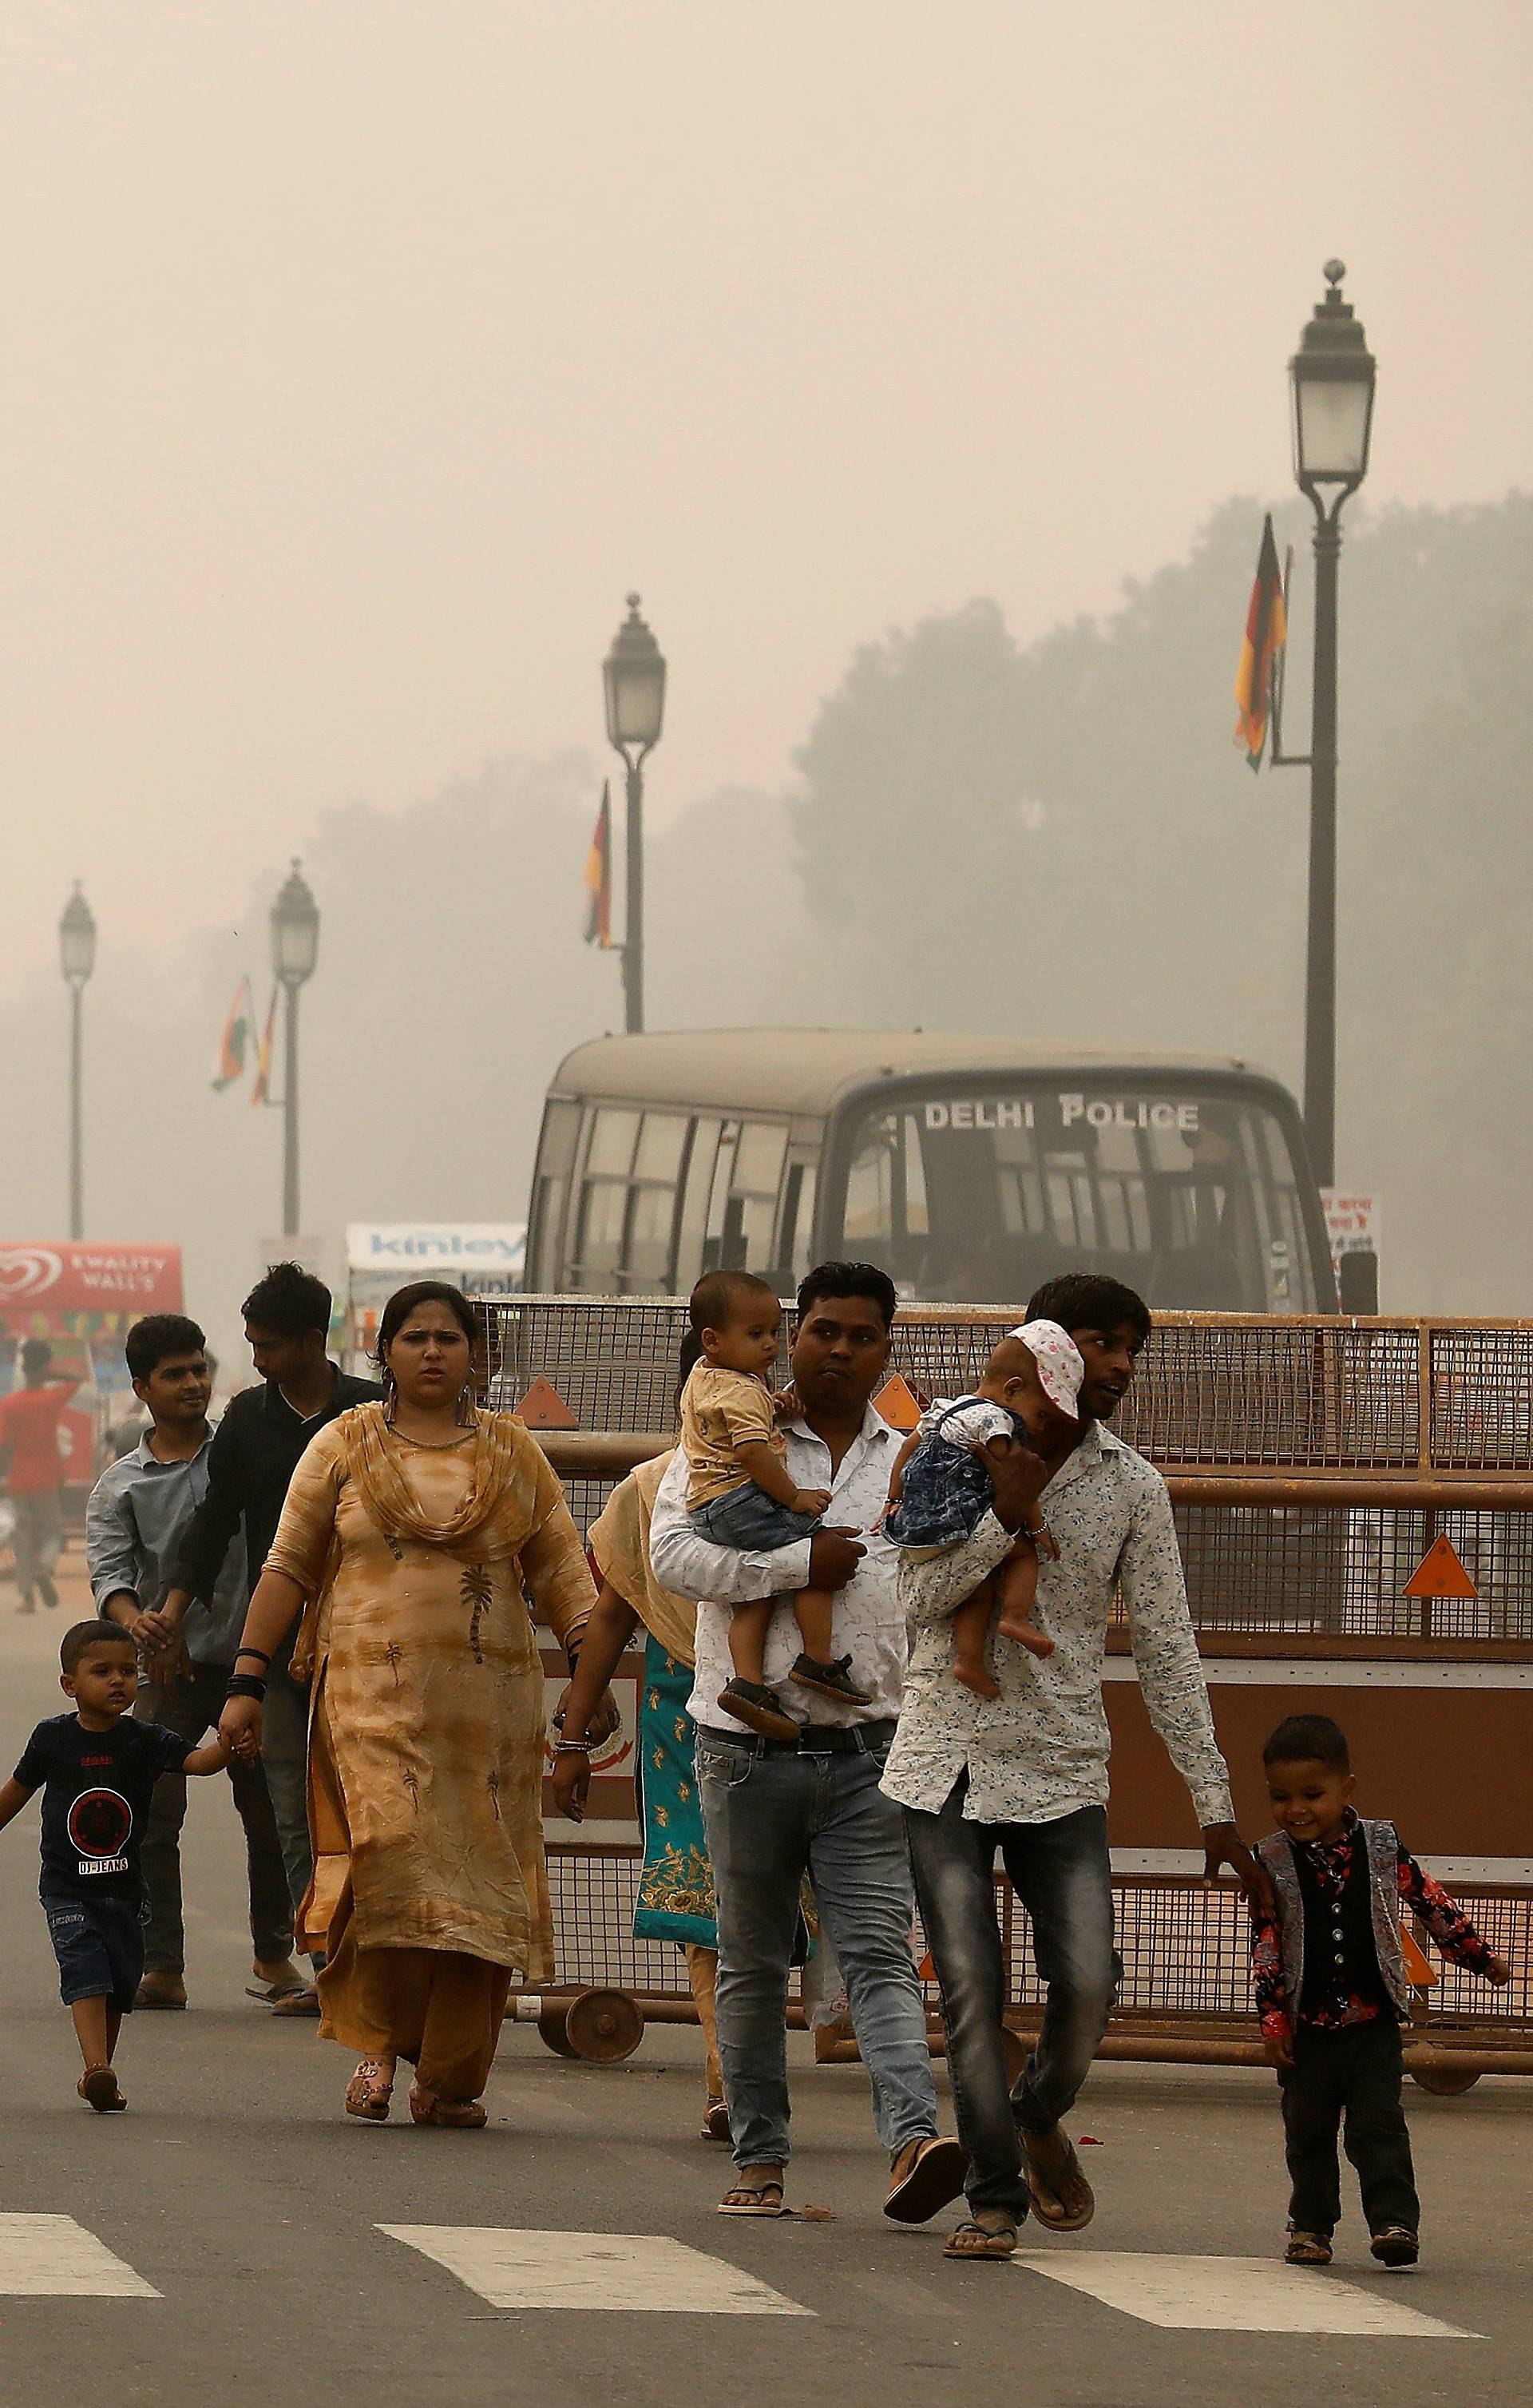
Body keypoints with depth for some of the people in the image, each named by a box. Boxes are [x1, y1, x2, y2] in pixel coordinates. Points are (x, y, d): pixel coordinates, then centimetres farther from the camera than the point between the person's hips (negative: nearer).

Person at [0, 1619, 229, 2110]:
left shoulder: (144, 1741, -4)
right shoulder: (53, 1739, -4)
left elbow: (195, 1760, -19)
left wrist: (227, 1747, -40)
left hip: (123, 1887, 3)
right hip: (67, 1888, -3)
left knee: (120, 1983, 9)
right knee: (85, 1971, -19)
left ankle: (98, 2078, 25)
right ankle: (97, 2068, -31)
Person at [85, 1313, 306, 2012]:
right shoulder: (120, 1486, 5)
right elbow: (108, 1566, -6)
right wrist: (132, 1618, -27)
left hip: (250, 1661, 1)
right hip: (168, 1667, -1)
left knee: (268, 1814, 5)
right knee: (152, 1816, -11)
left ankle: (274, 1954, 20)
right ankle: (161, 1968, -9)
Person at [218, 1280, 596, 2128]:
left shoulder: (514, 1453, 12)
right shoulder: (345, 1446, 8)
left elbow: (560, 1572, 10)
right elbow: (286, 1569, 8)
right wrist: (246, 1682, 1)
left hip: (489, 1701, 2)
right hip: (374, 1693, -2)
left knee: (475, 1883, -2)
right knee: (391, 1850, -21)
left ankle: (451, 2079, 6)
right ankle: (378, 2043, -6)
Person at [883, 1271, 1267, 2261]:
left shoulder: (1133, 1487, 3)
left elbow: (1167, 1649, 5)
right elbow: (920, 1598, -7)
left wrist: (1215, 1801, 2)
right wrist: (1005, 1515, -20)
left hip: (1062, 1772, 1)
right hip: (946, 1762, -1)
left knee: (1088, 1983, -9)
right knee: (970, 1987, -7)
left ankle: (1040, 2118, 22)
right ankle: (996, 2197, 2)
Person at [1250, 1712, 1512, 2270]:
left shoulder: (1381, 1847, -2)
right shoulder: (1273, 1862, -3)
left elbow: (1430, 1902, 11)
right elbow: (1264, 1945, -1)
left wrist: (1478, 1956, 17)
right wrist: (1272, 2018, -5)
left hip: (1373, 2019, -1)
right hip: (1306, 2024, 1)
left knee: (1378, 2124, -7)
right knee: (1307, 2130, 9)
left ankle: (1395, 2222, -10)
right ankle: (1310, 2225, 20)